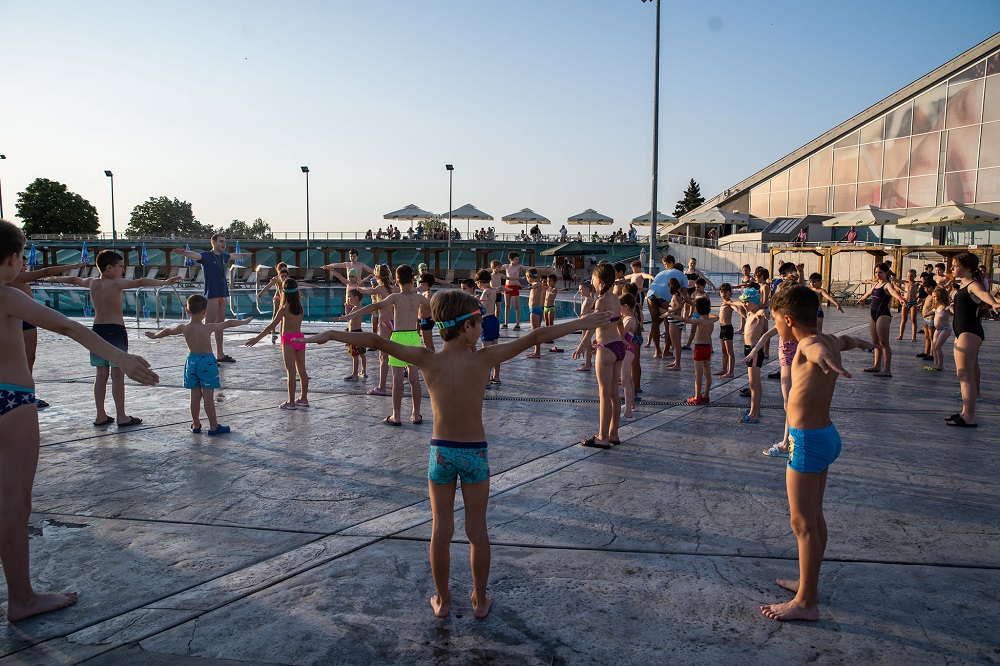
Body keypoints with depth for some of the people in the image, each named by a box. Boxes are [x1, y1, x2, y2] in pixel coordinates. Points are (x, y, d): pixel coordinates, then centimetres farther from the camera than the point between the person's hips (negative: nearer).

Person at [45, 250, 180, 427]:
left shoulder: (92, 283, 8)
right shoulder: (116, 284, -11)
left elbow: (74, 279, 28)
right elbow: (140, 282, -23)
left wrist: (55, 279, 46)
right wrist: (164, 282, -30)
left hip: (97, 330, 7)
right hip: (115, 331, -7)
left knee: (101, 374, 11)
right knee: (118, 374, -3)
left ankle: (101, 416, 16)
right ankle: (121, 417, -1)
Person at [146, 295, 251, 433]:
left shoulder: (183, 328, -2)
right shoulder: (208, 328, -15)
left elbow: (167, 331, 17)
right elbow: (227, 324, -8)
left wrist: (154, 335, 36)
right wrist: (244, 322, 5)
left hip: (191, 361, 5)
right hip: (207, 362, -5)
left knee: (195, 395, 14)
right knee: (208, 396, 0)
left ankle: (196, 425, 24)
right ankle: (213, 427, 6)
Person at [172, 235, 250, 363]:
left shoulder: (224, 256, 15)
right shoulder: (206, 256, -8)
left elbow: (235, 256, 36)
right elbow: (194, 255, -28)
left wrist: (247, 254, 54)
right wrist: (184, 252, -50)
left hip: (222, 295, 8)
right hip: (211, 296, -8)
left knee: (220, 325, 13)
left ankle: (220, 355, 20)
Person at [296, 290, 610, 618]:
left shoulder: (427, 360, -11)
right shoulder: (484, 358, -14)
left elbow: (377, 341, -11)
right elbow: (533, 337, -10)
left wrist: (329, 335, -6)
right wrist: (581, 323, -5)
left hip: (441, 452, 1)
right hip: (475, 454, -1)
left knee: (441, 529, 13)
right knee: (477, 530, 12)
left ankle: (442, 600, 26)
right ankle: (480, 600, 26)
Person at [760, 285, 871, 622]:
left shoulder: (809, 344, -20)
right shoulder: (830, 341, 7)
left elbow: (818, 347, -47)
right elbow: (842, 340, 33)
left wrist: (821, 357, -71)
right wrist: (858, 342, 57)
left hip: (808, 442, -10)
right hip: (825, 434, 10)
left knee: (803, 524, -2)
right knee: (814, 518, 19)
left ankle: (805, 602, 7)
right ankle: (809, 584, 33)